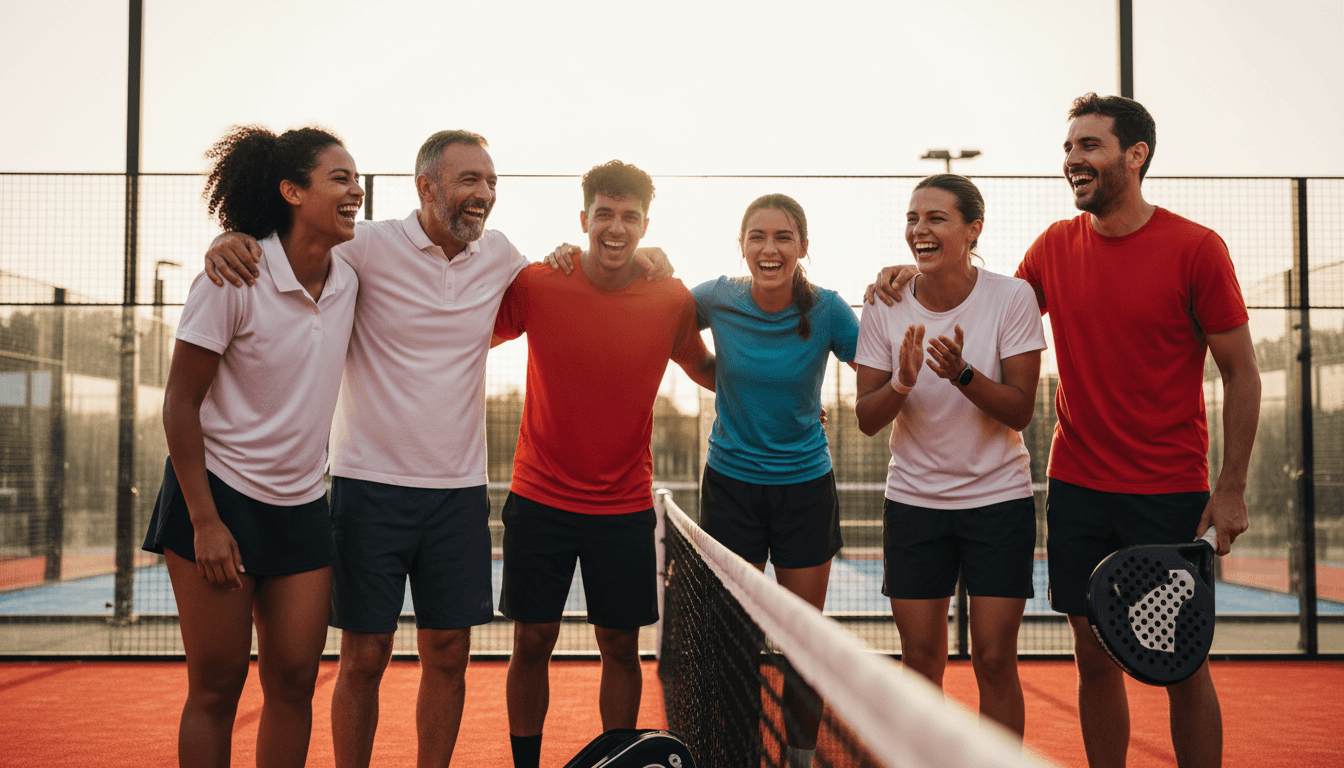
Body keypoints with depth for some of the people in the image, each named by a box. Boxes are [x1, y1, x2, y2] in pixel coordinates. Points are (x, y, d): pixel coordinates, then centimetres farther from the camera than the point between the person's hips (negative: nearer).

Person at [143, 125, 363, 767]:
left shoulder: (347, 281, 1)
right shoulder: (233, 279, -15)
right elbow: (179, 403, -11)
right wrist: (205, 522, -15)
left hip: (302, 507, 5)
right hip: (218, 496, -5)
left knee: (294, 679, 4)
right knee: (216, 687, 0)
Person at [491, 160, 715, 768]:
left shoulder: (674, 300, -4)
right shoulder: (534, 284, -8)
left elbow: (703, 367, 12)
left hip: (625, 506, 1)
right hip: (539, 497, -1)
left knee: (619, 644, 7)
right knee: (532, 640, 5)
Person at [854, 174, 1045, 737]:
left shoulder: (1012, 297, -10)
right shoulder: (885, 307, -5)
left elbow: (1020, 411, -12)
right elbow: (866, 420, -4)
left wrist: (962, 373, -29)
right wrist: (902, 380, -24)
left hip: (999, 499, -1)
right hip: (913, 501, 2)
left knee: (995, 659, -2)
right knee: (920, 659, 4)